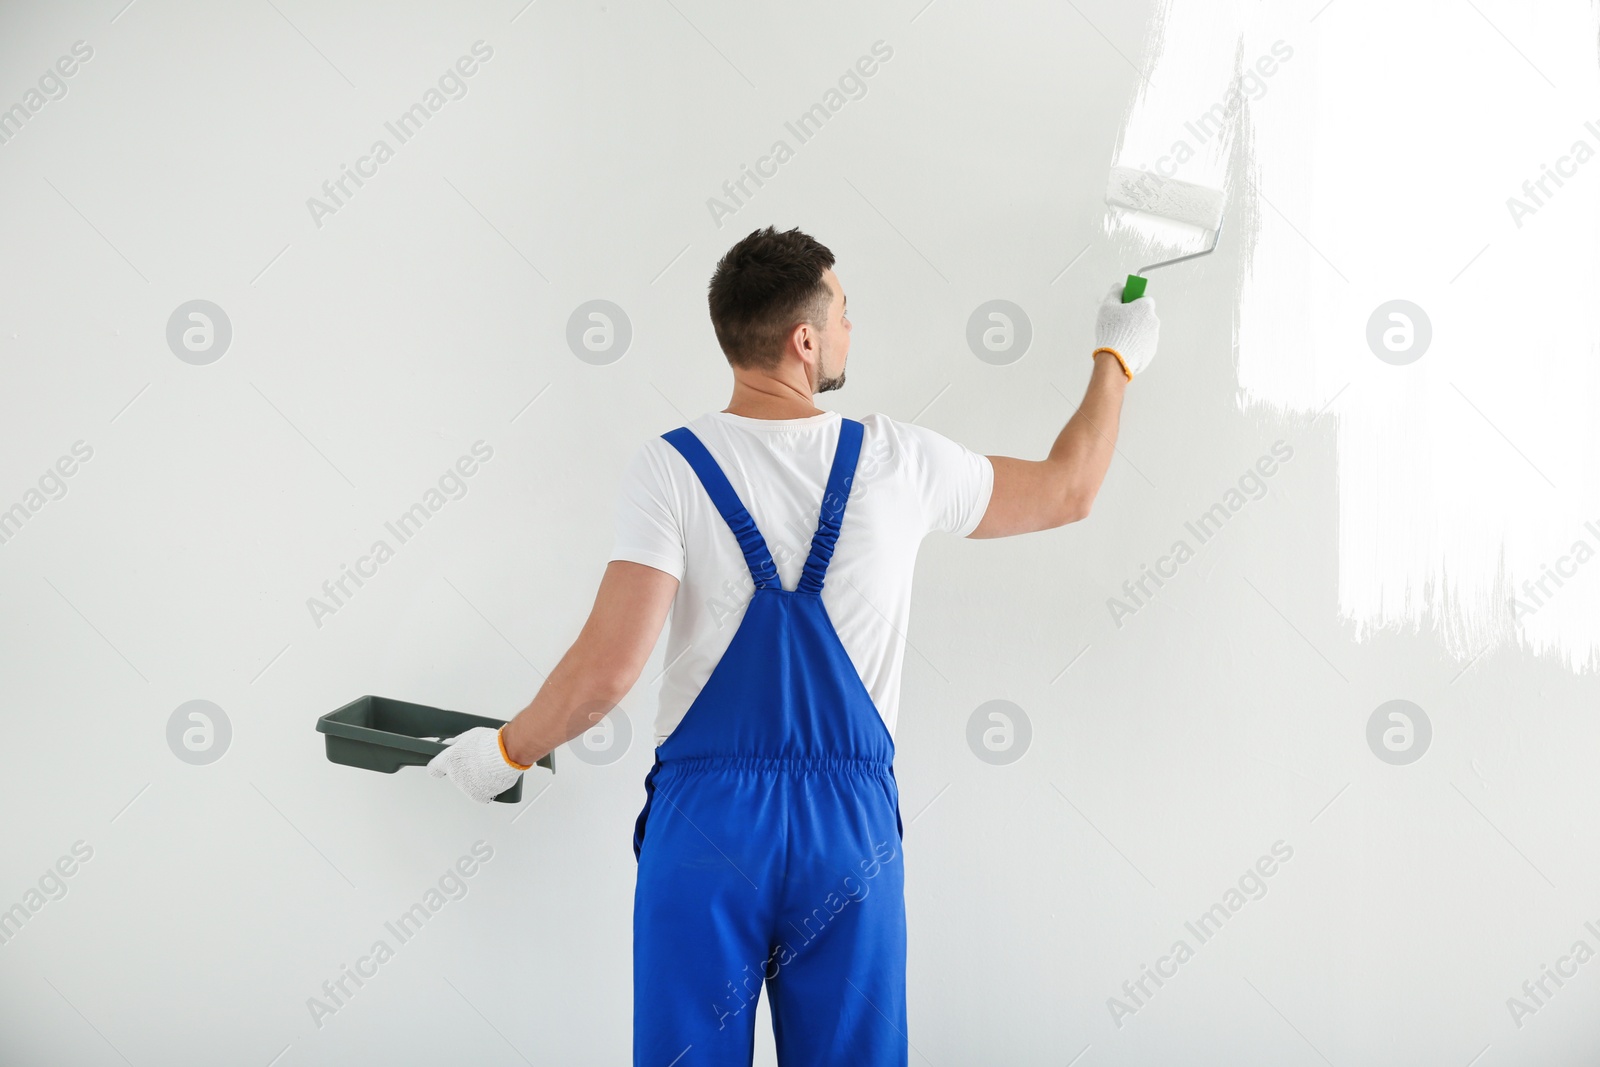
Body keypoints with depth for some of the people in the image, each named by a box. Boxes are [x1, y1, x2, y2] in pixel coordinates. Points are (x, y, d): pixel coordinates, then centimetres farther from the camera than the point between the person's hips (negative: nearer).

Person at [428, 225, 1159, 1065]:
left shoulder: (671, 468, -7)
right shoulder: (899, 462, 0)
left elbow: (608, 669, -14)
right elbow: (1068, 492, 16)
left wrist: (506, 751, 4)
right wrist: (1116, 359, 33)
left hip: (704, 816, -1)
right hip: (852, 824, 1)